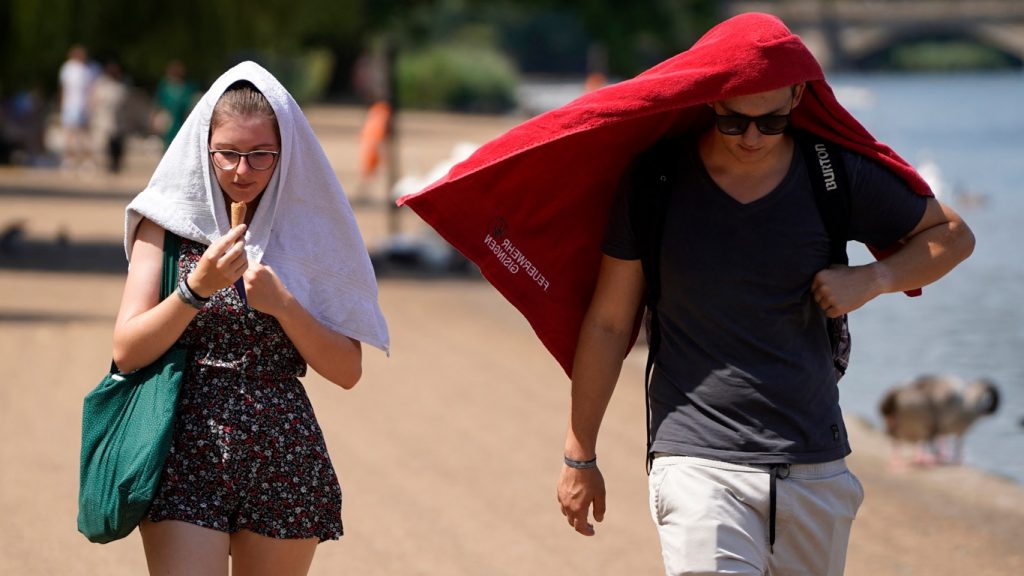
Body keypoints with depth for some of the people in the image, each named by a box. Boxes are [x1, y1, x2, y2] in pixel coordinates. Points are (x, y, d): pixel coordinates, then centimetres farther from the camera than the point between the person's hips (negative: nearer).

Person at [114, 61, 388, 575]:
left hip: (284, 457, 2)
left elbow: (347, 371, 2)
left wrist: (282, 304, -12)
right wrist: (197, 286, -17)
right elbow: (127, 353, -4)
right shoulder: (168, 221, 3)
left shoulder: (309, 229, 5)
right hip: (186, 450, -2)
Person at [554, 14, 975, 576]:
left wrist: (871, 279, -5)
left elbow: (952, 234, 15)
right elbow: (607, 323, 6)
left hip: (815, 467, 3)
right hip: (698, 461, -3)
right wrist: (579, 455, 8)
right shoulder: (656, 178, -2)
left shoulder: (840, 174, 1)